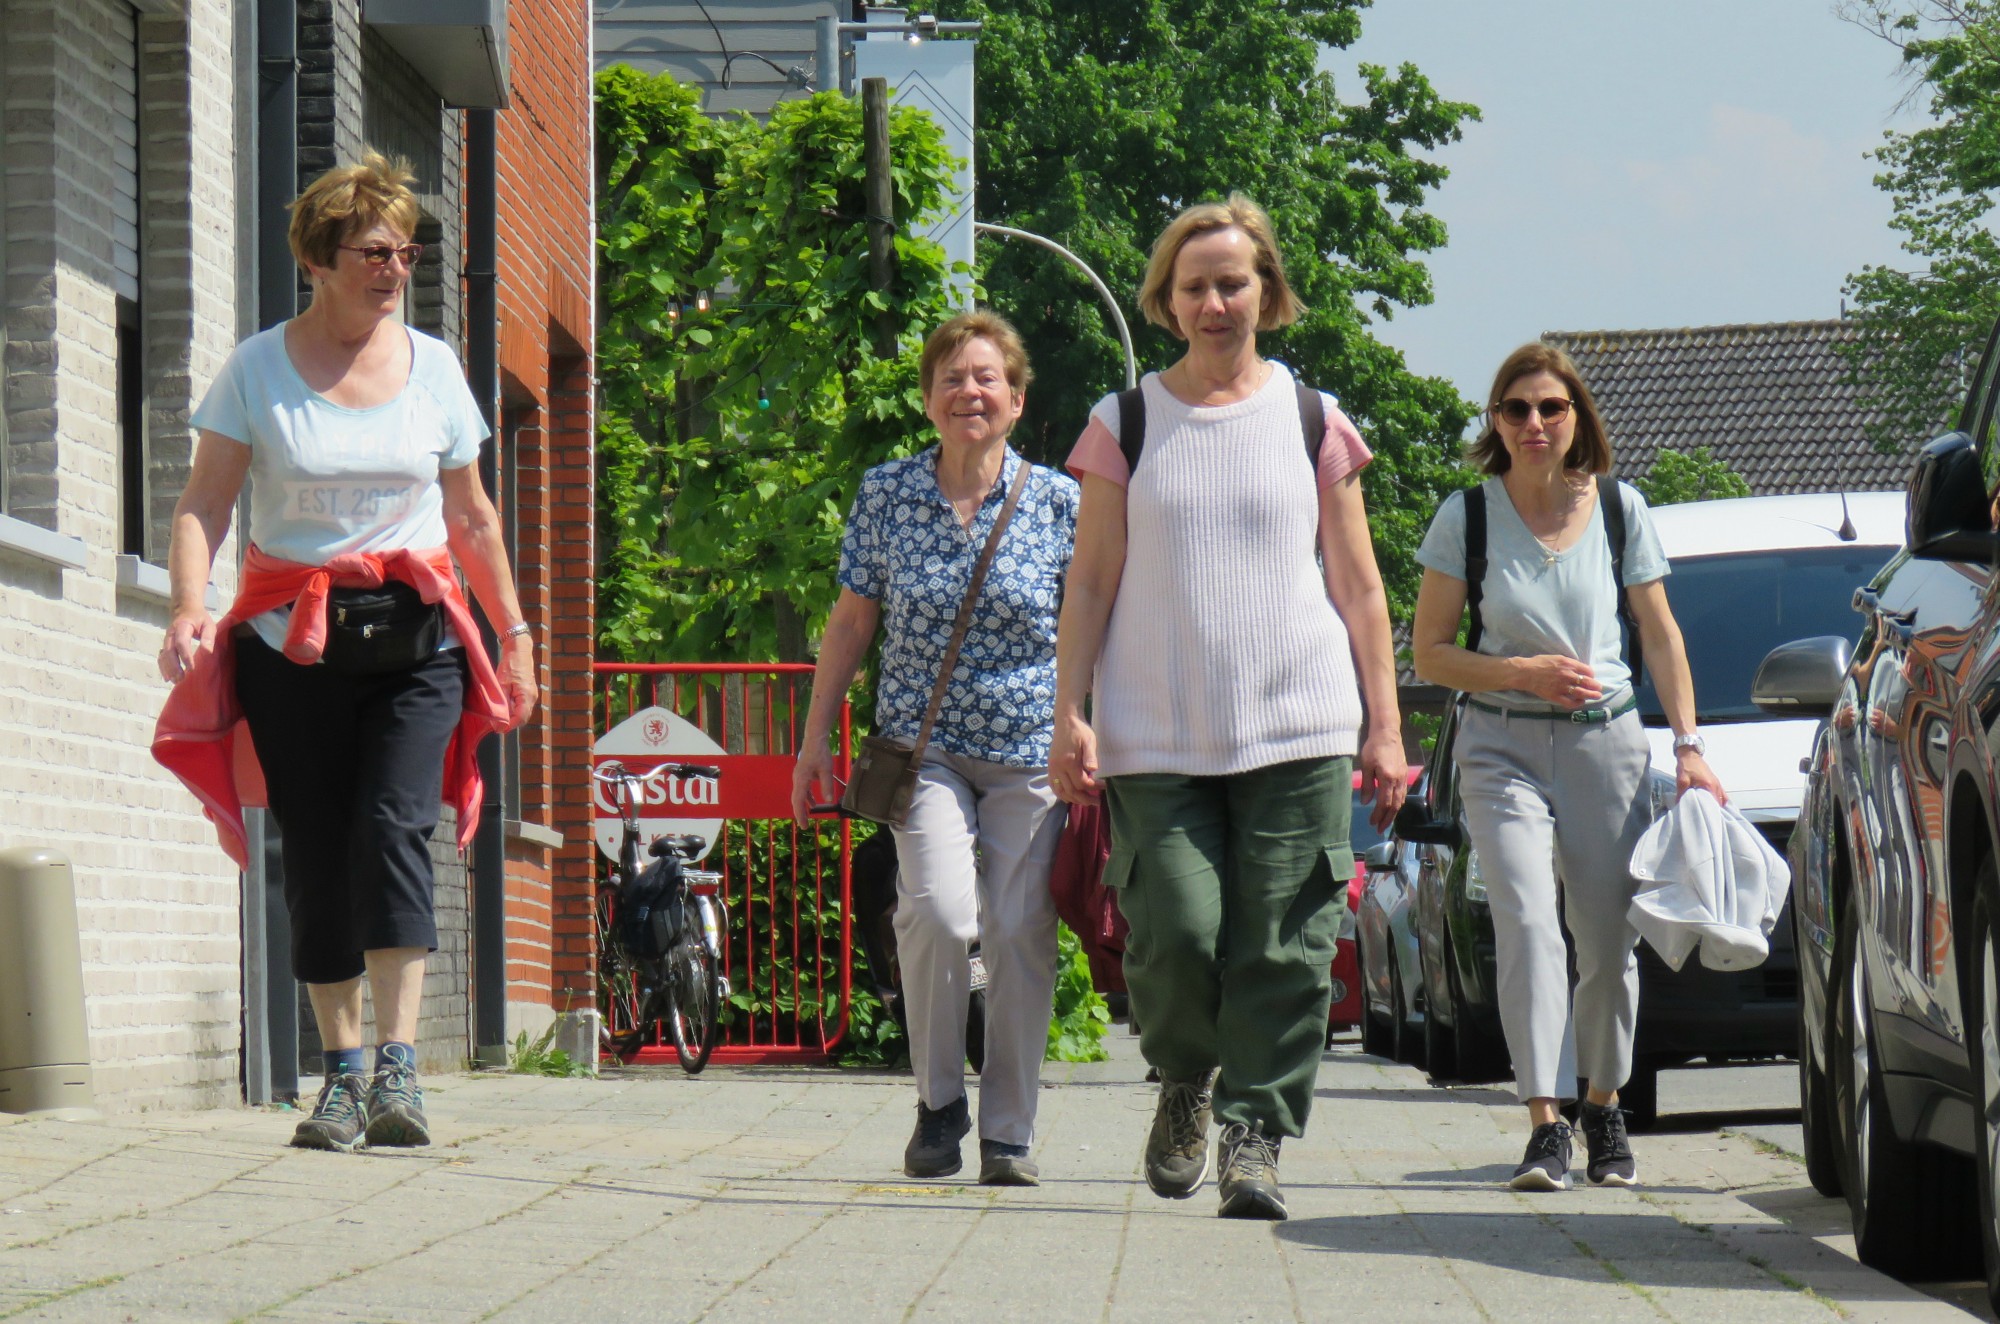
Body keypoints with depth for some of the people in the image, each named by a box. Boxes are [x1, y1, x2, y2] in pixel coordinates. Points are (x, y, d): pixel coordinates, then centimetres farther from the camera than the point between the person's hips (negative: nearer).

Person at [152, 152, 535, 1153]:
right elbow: (203, 502, -1)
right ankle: (342, 1071, 11)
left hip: (417, 634, 0)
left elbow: (471, 518, 17)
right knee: (317, 852, 1)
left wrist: (515, 634, 17)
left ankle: (399, 1066, -21)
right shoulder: (257, 370, 2)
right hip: (292, 640, 0)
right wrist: (189, 609, -17)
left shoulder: (432, 367, 8)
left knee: (393, 825, -17)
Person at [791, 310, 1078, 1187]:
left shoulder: (1057, 502, 1)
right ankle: (938, 1102, 2)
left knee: (1020, 934, -4)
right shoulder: (886, 494, 3)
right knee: (939, 913, -20)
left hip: (1032, 751, 0)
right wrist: (815, 739, 9)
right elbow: (850, 625, 10)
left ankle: (1008, 1134, 11)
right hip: (924, 742, 0)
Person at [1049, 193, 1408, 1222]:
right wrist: (1069, 714, 0)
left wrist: (1384, 726, 8)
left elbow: (1358, 585, 12)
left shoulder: (1313, 423, 10)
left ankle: (1255, 1133, 2)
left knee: (1283, 950, -6)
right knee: (1175, 935, -8)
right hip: (1156, 737, 0)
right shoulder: (1125, 425, 9)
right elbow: (1091, 581, 9)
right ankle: (1185, 1088, 19)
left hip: (1299, 729, 0)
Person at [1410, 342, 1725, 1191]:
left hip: (1606, 740, 2)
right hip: (1503, 746, -2)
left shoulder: (1620, 510, 3)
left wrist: (1688, 747, 2)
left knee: (1609, 939, 5)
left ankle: (1602, 1107, 27)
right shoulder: (1466, 516, -2)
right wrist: (1522, 672, -13)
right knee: (1529, 923, -19)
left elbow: (1662, 639, 10)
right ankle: (1545, 1124, -23)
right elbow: (1428, 652, 1)